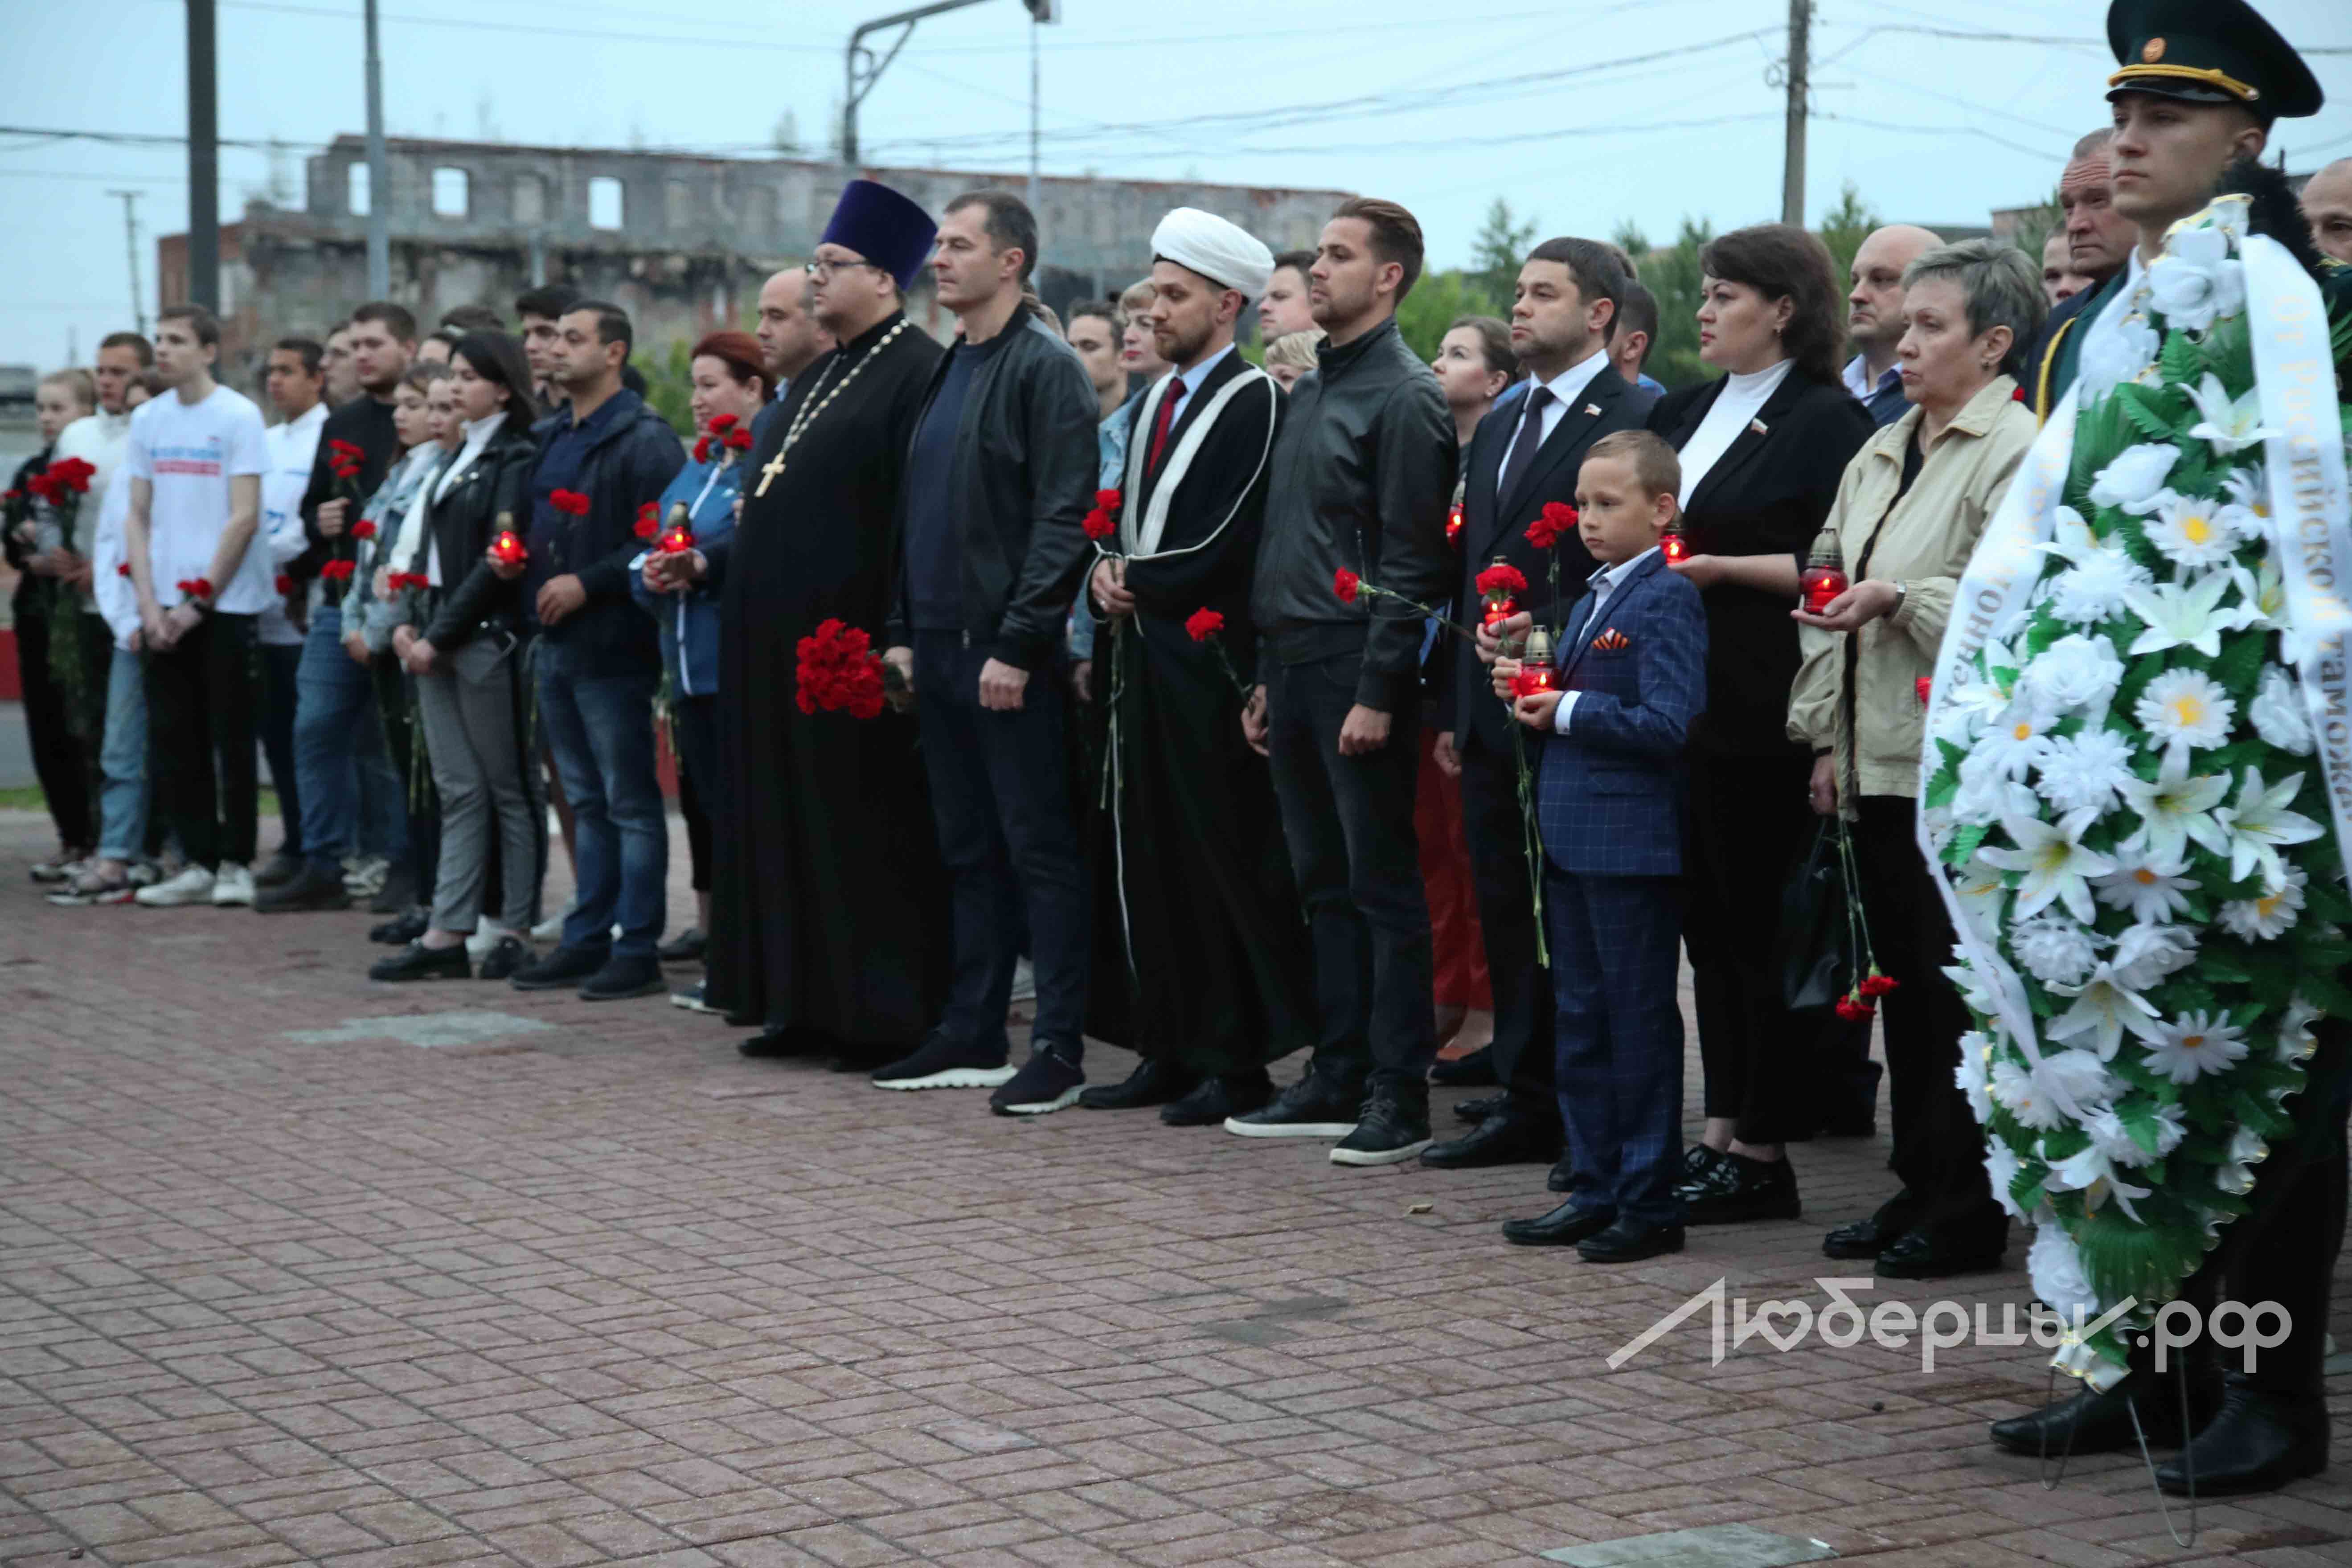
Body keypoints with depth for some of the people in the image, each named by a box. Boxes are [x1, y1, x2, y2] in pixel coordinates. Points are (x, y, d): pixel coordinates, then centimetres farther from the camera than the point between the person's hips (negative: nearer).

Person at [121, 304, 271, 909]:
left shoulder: (238, 416, -5)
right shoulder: (148, 419, 9)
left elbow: (245, 518, -9)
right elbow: (137, 517, 10)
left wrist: (198, 601, -11)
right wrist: (149, 605, -1)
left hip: (225, 604, -5)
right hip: (165, 609, 5)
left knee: (231, 738, 0)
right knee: (173, 738, 5)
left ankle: (235, 863, 8)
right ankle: (198, 863, 13)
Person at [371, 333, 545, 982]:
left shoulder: (519, 459, -8)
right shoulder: (461, 456, 17)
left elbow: (498, 559, -14)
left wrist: (440, 636, -13)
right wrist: (411, 623, 4)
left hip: (486, 639, -8)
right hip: (435, 642, 8)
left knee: (509, 791, 0)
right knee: (458, 792, 6)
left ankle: (514, 931, 4)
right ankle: (448, 934, 5)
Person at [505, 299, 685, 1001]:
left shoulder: (644, 440, -10)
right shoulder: (546, 439, 16)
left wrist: (586, 583, -19)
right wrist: (514, 555, 6)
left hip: (611, 645, -8)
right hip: (554, 644, 8)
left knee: (630, 803, -2)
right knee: (586, 802, 14)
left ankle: (637, 950, 2)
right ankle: (586, 941, 20)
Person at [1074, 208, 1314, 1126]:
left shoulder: (1253, 403, -9)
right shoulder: (1151, 405, 17)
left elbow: (1221, 547, -16)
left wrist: (1136, 584, -6)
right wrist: (1109, 574, -1)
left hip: (1203, 664, -8)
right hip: (1136, 660, 8)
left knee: (1223, 866, -3)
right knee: (1143, 860, 10)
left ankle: (1238, 1062, 4)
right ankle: (1166, 1052, 18)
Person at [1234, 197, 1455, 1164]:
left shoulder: (1405, 397, -9)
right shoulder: (1307, 393, 17)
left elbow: (1411, 558, -14)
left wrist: (1378, 692, -19)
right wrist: (1268, 675, 16)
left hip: (1357, 668, -8)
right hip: (1291, 663, 9)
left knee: (1384, 884, -3)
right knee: (1323, 883, 12)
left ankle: (1399, 1095, 1)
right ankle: (1338, 1078, 19)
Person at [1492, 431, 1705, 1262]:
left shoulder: (1667, 600, -12)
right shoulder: (1591, 601, 16)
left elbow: (1667, 724, -22)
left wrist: (1567, 713, -17)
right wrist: (1526, 689, 4)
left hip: (1632, 846, -9)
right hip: (1571, 840, 9)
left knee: (1639, 1021, -1)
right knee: (1579, 1018, 14)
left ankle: (1649, 1202, 7)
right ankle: (1593, 1188, 23)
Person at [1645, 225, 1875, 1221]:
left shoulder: (1826, 419, -7)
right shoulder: (1686, 413, 16)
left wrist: (1719, 567, -17)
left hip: (1762, 716, -8)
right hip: (1682, 704, 8)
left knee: (1758, 924, -2)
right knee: (1708, 922, 11)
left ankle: (1762, 1154, 5)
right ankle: (1720, 1133, 18)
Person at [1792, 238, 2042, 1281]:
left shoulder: (2019, 450, -7)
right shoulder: (1881, 454, 18)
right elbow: (1831, 587, 20)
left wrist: (1900, 601, -23)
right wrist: (1827, 734, 14)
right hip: (1878, 761, 8)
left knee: (1960, 990, -4)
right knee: (1904, 985, 11)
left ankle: (1967, 1211, 4)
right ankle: (1920, 1187, 20)